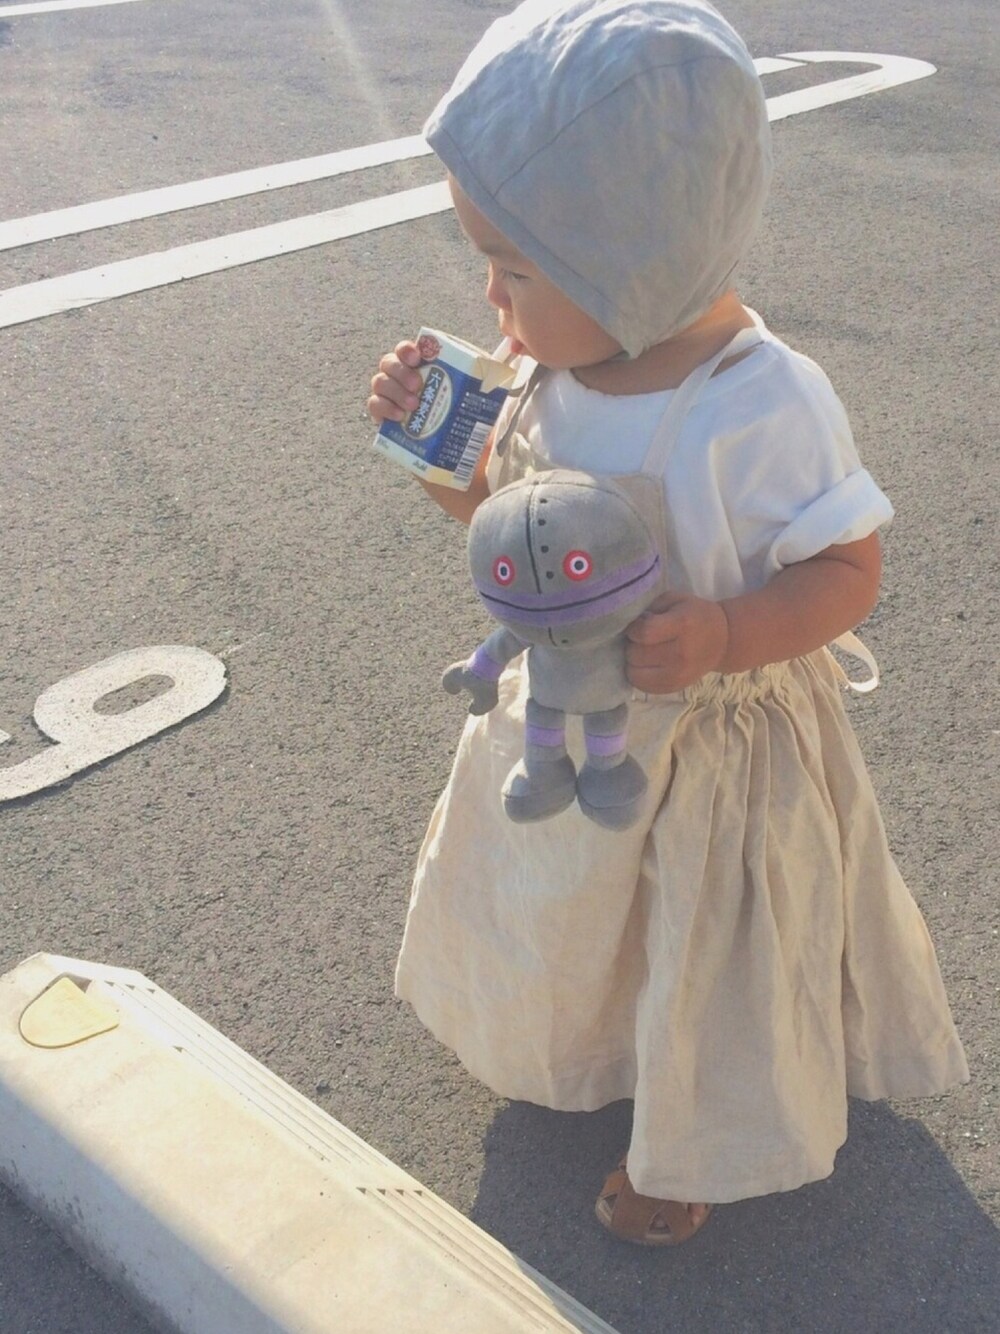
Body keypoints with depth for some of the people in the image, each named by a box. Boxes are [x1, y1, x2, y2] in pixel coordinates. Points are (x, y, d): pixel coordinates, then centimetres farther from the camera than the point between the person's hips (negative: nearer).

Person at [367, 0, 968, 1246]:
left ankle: (692, 1152, 47)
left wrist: (724, 636, -36)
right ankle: (588, 1042, 62)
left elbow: (848, 571, -20)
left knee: (707, 949, 17)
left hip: (713, 749, -6)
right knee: (567, 904, 28)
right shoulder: (564, 365, -11)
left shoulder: (761, 411, -31)